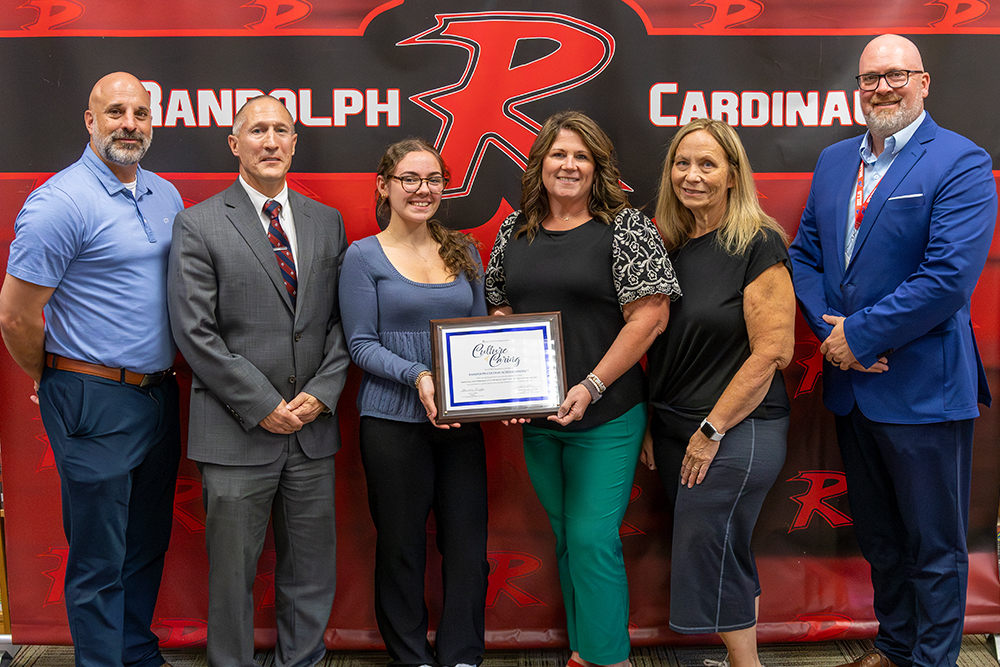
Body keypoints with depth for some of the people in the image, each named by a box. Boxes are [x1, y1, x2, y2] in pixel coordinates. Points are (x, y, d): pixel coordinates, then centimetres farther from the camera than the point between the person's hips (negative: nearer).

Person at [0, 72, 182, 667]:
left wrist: (169, 370, 15)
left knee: (148, 545, 19)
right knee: (100, 560, 5)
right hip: (97, 404, -7)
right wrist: (53, 381, 0)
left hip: (159, 393, 7)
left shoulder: (167, 195, 8)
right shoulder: (60, 202, -15)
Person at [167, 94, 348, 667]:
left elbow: (341, 320, 9)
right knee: (232, 572, 8)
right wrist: (262, 406, -12)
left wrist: (322, 393, -5)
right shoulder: (198, 225, -3)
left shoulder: (327, 222, 10)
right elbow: (195, 332, -9)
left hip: (313, 427, 4)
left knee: (311, 570, 13)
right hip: (236, 433, -3)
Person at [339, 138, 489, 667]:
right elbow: (361, 345, -6)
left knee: (467, 543, 4)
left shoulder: (464, 252, 12)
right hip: (393, 420, -3)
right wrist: (418, 376, -21)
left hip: (461, 419, 4)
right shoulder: (364, 256, -1)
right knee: (401, 545, 7)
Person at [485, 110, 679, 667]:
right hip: (537, 415, 5)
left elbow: (650, 315, -13)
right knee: (564, 536, 15)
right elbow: (501, 310, 14)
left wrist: (591, 387, -17)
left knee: (593, 539, -6)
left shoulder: (625, 226, -8)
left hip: (606, 416, -5)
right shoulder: (515, 230, 8)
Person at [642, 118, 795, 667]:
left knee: (704, 551, -5)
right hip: (674, 430, 6)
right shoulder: (667, 245, 9)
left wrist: (713, 428, -14)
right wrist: (648, 426, 8)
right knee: (725, 555, 15)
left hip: (738, 430, -6)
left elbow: (773, 350, -15)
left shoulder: (758, 245, -11)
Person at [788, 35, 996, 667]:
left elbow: (949, 276, -21)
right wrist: (829, 330, -7)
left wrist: (859, 335, -18)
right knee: (879, 537, 21)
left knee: (935, 546, 8)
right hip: (851, 383, 7)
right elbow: (805, 254, 9)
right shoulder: (834, 160, 10)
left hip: (923, 389, -6)